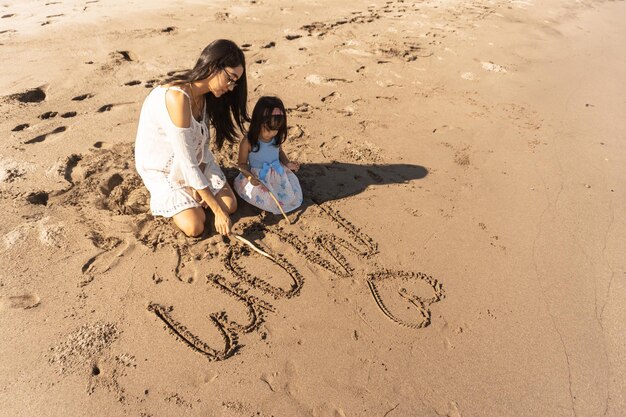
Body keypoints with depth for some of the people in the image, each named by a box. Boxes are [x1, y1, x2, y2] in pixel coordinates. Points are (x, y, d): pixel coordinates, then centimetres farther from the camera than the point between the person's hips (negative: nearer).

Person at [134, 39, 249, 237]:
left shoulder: (206, 94, -8)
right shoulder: (177, 98, -36)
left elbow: (202, 142, -5)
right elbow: (187, 162, -34)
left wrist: (200, 184, -20)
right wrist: (217, 211, -30)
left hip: (195, 161, 7)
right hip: (161, 167, -6)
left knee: (230, 205, -5)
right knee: (194, 226, -14)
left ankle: (190, 191, 20)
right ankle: (166, 195, 13)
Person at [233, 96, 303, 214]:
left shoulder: (277, 138, -8)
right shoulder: (248, 142, -21)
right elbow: (242, 163, -9)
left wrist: (287, 163, -4)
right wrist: (250, 177, -27)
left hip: (278, 174, 4)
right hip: (258, 178, -4)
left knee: (294, 197, -5)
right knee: (269, 201, -19)